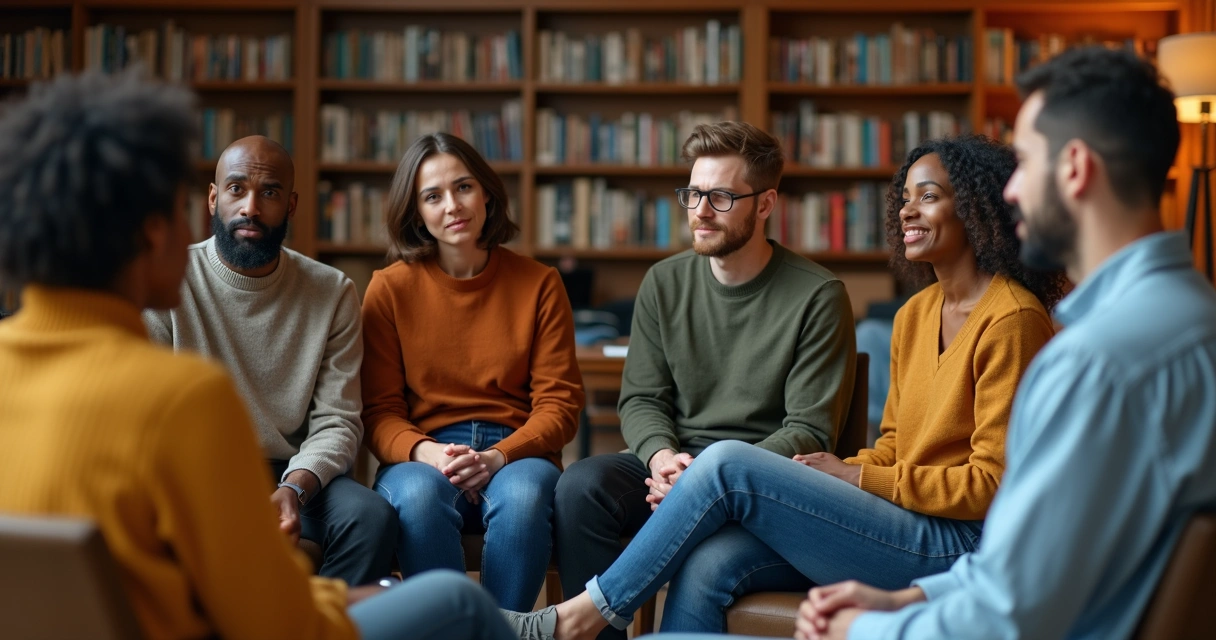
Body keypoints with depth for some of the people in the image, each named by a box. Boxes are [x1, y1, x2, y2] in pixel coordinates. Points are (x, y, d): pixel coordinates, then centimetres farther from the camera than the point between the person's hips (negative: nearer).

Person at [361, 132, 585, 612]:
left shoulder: (539, 284, 6)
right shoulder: (389, 289, 5)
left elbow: (559, 403, 3)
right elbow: (380, 412, 3)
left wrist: (497, 457, -16)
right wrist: (426, 452, -19)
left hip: (516, 452, 0)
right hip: (422, 454, 0)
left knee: (523, 496, -35)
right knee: (419, 495, -36)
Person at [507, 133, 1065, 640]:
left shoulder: (1012, 318, -9)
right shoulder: (914, 315, 17)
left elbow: (991, 482, -13)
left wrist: (853, 476, -10)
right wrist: (828, 473, -2)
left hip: (958, 547, -7)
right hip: (904, 528, 8)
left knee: (729, 463, -17)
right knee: (706, 566, -17)